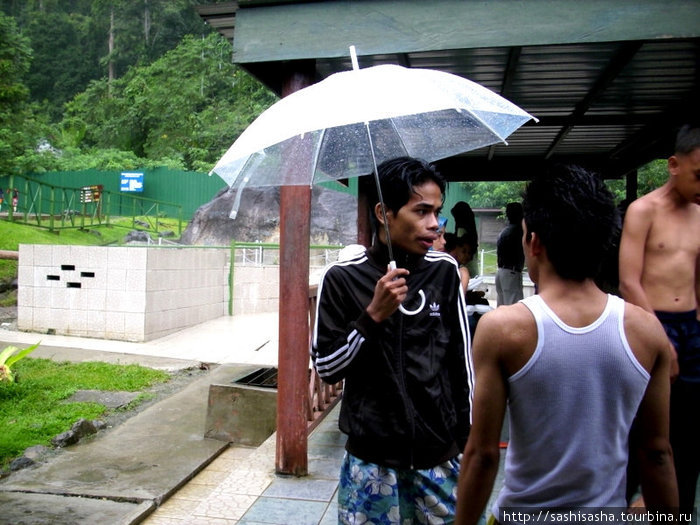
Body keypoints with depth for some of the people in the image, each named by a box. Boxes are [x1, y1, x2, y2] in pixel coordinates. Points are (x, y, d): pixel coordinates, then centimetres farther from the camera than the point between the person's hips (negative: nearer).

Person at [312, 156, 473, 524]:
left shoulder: (445, 271, -3)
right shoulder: (342, 278, -10)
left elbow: (461, 358, 6)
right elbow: (325, 368, -7)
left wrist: (467, 437, 9)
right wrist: (373, 315, -21)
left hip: (440, 456, 2)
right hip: (371, 462, -2)